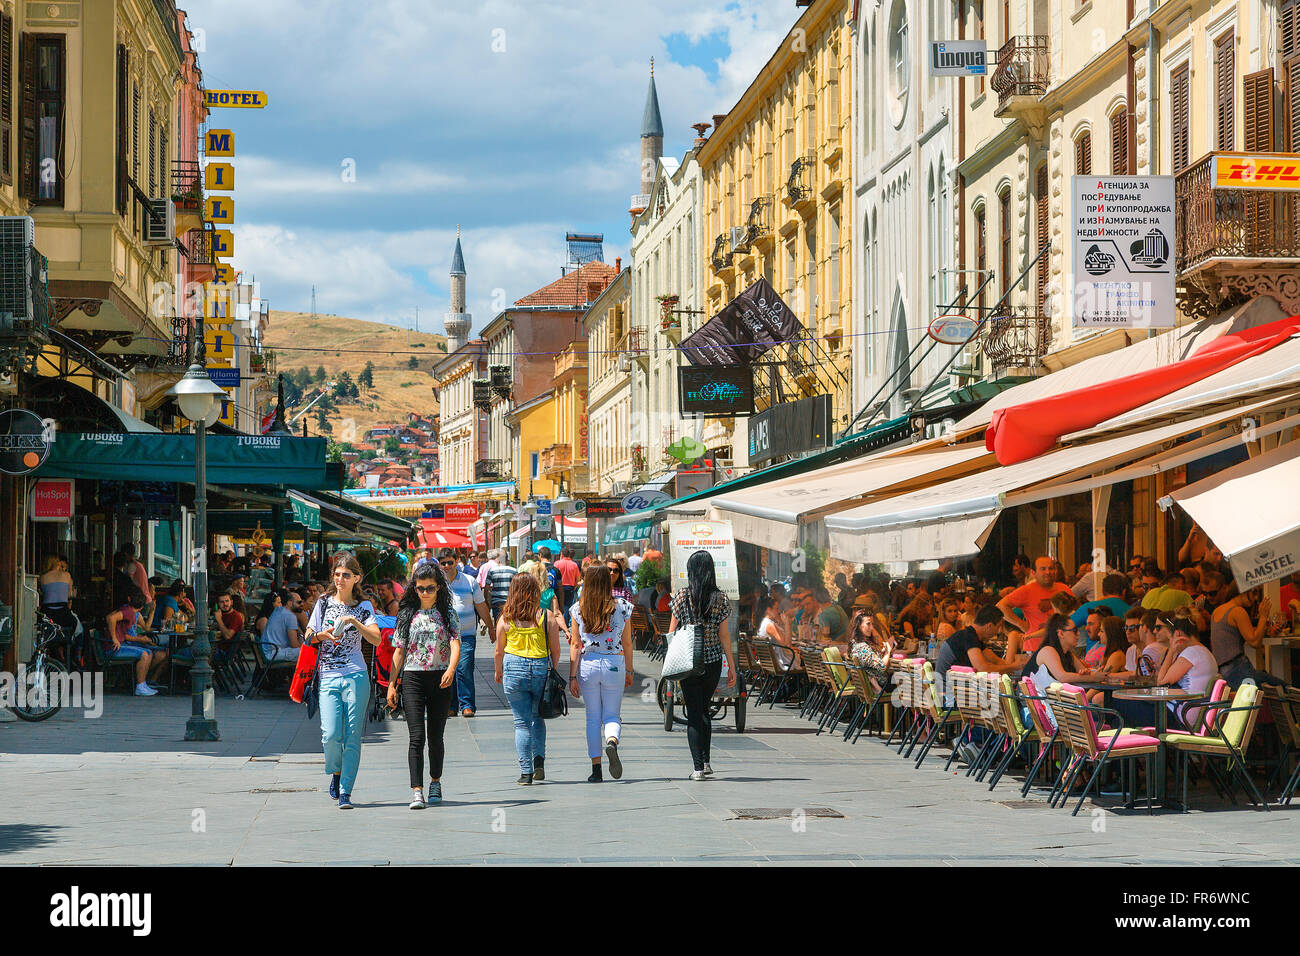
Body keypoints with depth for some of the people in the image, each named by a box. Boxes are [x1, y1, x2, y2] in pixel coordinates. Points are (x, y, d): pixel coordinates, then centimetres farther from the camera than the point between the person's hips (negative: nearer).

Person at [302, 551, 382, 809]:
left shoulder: (364, 607, 7)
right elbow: (307, 637, 12)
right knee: (331, 735, -12)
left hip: (355, 677, -1)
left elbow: (377, 639, -5)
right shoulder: (324, 603, 11)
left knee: (352, 736, -4)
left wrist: (355, 622, -16)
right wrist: (323, 635, -8)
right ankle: (336, 772, 18)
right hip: (328, 678, 1)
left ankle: (345, 792, 2)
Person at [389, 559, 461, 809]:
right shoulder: (407, 614, 7)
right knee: (417, 737, -10)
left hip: (441, 679, 0)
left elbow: (455, 643, -9)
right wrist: (392, 684, 3)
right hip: (413, 678, 0)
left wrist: (451, 669, -28)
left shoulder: (448, 614, 4)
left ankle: (435, 783, 28)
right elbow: (399, 650, 9)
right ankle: (417, 792, -14)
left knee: (435, 736, 8)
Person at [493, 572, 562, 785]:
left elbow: (499, 651, 5)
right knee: (538, 717, 21)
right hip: (541, 669, 1)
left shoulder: (505, 619, -2)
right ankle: (539, 759, 5)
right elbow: (555, 650, 1)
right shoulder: (547, 617, -3)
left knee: (522, 722, 5)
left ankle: (526, 771, 1)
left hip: (514, 670, -1)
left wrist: (498, 672, 22)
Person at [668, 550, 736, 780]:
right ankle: (706, 761, 19)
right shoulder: (720, 599, -3)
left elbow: (672, 632, -4)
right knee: (704, 710, 20)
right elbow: (724, 636, 0)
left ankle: (698, 767, -5)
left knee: (694, 713, 2)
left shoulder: (682, 597, -7)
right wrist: (732, 667, 7)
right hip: (713, 660, 2)